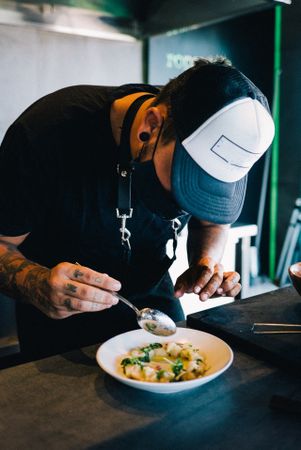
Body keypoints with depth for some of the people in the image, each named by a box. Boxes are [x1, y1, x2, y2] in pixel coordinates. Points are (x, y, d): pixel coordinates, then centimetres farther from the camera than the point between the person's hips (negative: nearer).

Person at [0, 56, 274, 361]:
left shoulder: (208, 154, -21)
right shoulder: (46, 130, -32)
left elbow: (211, 221, -1)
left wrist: (205, 263, -22)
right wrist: (38, 284, -44)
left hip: (152, 298, 3)